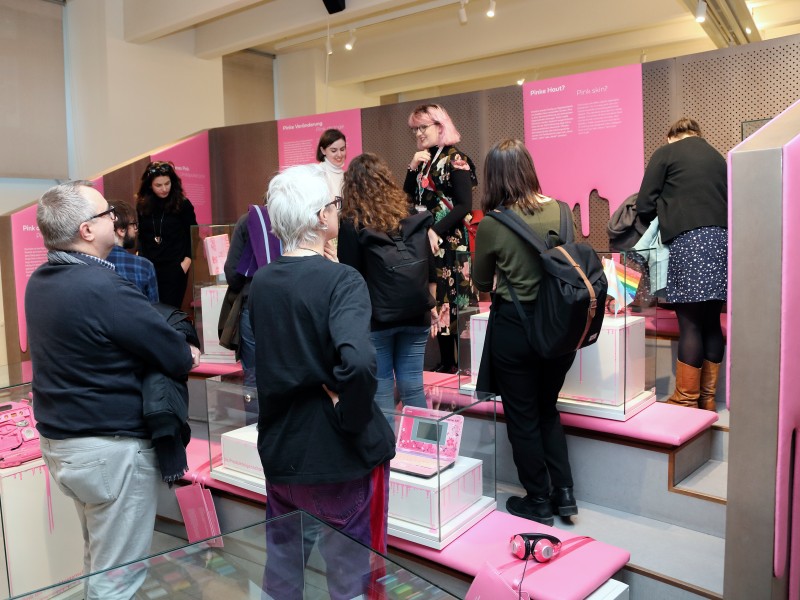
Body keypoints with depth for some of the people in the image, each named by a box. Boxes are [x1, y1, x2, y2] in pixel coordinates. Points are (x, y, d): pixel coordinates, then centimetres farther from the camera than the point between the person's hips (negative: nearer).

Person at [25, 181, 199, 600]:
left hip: (59, 441, 9)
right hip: (112, 448, -9)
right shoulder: (104, 287, -24)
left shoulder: (39, 282, 4)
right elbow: (179, 359, -20)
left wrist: (171, 349, -1)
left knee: (98, 560, 25)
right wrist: (185, 355, 3)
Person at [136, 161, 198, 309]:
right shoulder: (142, 206, 5)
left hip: (175, 267, -3)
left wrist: (187, 261, -9)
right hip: (149, 267, 3)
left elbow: (193, 235, 0)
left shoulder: (182, 204, -3)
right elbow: (139, 236, 11)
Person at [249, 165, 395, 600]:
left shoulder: (260, 282, 1)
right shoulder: (341, 280, -19)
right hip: (339, 458, -5)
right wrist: (353, 419, -19)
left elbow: (261, 361, 9)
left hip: (279, 452, 6)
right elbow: (359, 361, -34)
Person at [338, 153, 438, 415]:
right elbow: (430, 268, 8)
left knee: (380, 391, 7)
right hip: (415, 316, 4)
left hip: (373, 319, -3)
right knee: (412, 386, 10)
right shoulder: (413, 218, 3)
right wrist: (431, 306, 19)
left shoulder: (351, 225, -8)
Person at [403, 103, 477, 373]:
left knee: (452, 302, -5)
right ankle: (446, 363, 16)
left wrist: (436, 231, -20)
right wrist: (413, 167, 0)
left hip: (449, 243, -7)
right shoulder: (422, 160, 14)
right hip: (424, 242, 7)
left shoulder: (455, 158, -7)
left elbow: (464, 205, -14)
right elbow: (408, 199, 11)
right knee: (435, 302, 7)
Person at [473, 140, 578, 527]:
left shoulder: (492, 225, -15)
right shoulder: (560, 211, -4)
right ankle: (564, 492, 26)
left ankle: (538, 502, 25)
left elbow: (481, 283, -1)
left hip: (514, 329, -4)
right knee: (547, 410, 23)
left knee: (523, 418, 12)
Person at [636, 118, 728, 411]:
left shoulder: (665, 152, 7)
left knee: (690, 323, -5)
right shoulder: (717, 157, 24)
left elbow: (645, 205, 2)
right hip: (721, 238, 6)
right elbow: (726, 201, 24)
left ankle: (686, 400, 1)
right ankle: (707, 398, 15)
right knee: (711, 321, 9)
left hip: (689, 239, -6)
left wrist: (659, 224, 20)